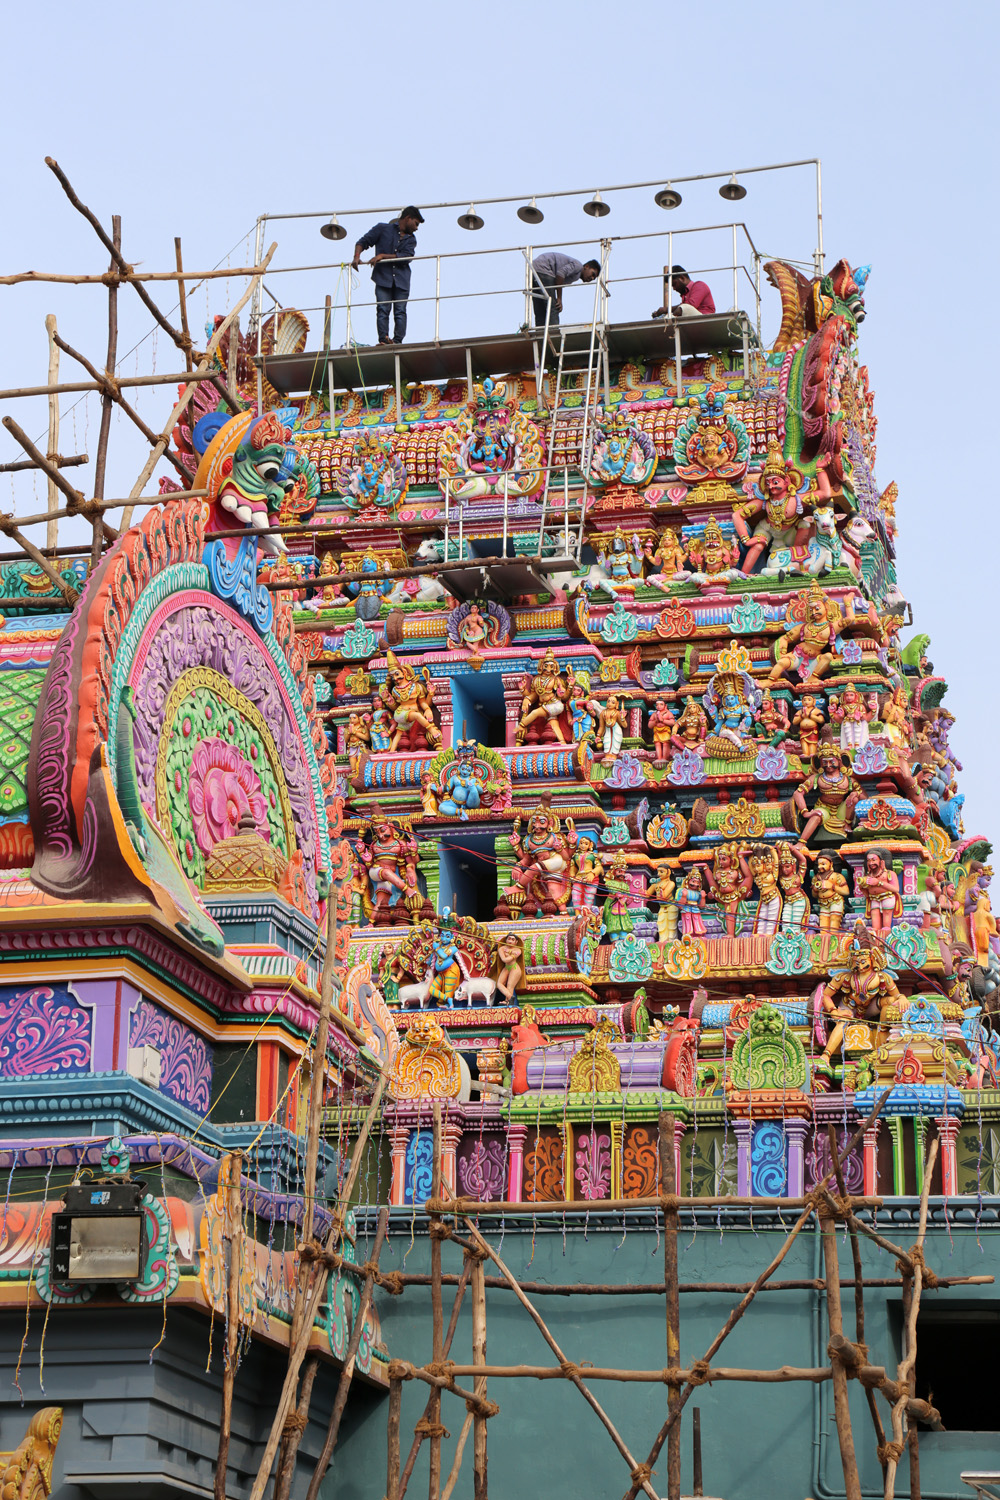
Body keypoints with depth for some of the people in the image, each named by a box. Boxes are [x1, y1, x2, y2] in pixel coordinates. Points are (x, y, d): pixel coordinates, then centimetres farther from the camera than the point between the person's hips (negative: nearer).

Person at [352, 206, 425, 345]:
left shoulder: (411, 239, 18)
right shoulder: (382, 229, 11)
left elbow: (407, 256, 0)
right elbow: (363, 242, 10)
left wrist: (383, 256, -10)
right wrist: (357, 257, -10)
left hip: (401, 280, 3)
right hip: (383, 277, -3)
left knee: (400, 311, -8)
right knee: (383, 310, -13)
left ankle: (397, 341, -12)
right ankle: (383, 339, -21)